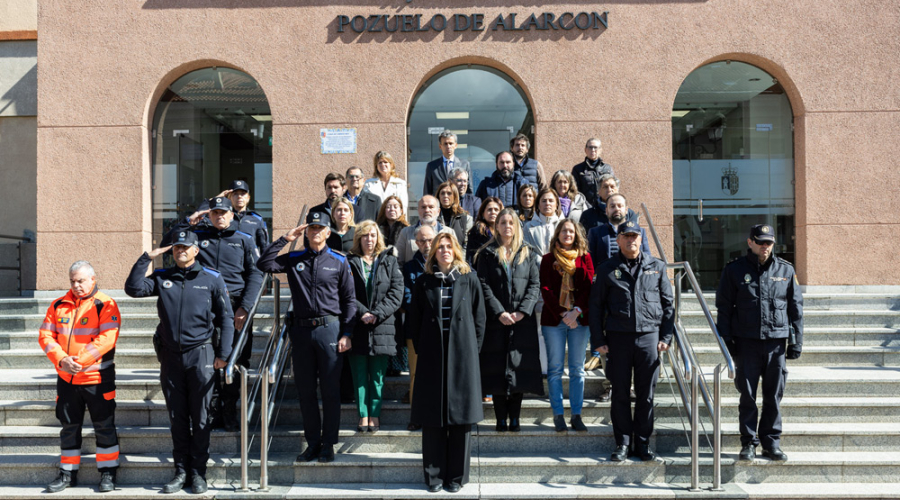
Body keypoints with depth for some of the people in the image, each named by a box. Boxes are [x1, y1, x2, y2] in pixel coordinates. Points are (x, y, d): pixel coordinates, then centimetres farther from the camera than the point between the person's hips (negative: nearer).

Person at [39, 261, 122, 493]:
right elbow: (45, 335, 2)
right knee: (69, 426, 14)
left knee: (104, 425, 3)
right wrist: (61, 360, -14)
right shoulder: (58, 305, 7)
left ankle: (108, 472, 14)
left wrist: (80, 360, -23)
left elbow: (107, 338, -18)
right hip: (66, 378, 5)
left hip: (97, 378, -5)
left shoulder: (105, 305, -9)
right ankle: (68, 473, 26)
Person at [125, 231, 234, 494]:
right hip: (170, 356, 3)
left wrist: (223, 354, -4)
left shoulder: (212, 279, 1)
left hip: (200, 355, -3)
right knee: (177, 418, 9)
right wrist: (146, 258, -7)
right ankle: (181, 471, 18)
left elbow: (226, 318, 1)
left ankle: (198, 472, 11)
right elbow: (133, 288, -4)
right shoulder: (162, 278, 9)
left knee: (200, 417, 3)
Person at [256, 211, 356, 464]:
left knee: (330, 390, 1)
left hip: (329, 329, -3)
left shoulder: (339, 262, 3)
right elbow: (263, 265, -3)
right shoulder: (294, 259, 9)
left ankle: (328, 443, 12)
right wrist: (284, 239, -5)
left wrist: (347, 333, -4)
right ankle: (312, 442, 19)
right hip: (301, 329, 3)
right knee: (305, 390, 8)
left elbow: (349, 299, 4)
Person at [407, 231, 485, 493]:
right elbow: (414, 320, 9)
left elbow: (479, 317, 5)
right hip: (432, 356, 1)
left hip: (462, 354, -1)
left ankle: (457, 475, 13)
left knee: (461, 415, 3)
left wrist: (473, 349, 0)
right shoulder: (424, 282, 6)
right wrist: (420, 349, 3)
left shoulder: (469, 279, 4)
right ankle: (434, 474, 14)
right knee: (432, 417, 3)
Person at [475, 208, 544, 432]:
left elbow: (535, 284, 4)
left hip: (522, 321, 1)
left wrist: (522, 311, -9)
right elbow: (484, 286, -1)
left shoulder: (528, 254, 11)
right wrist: (499, 312, -12)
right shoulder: (487, 254, 7)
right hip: (495, 321, -1)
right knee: (497, 369, 0)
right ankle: (501, 419, 7)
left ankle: (515, 418, 8)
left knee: (519, 368, 0)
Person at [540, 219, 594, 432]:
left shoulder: (584, 258, 9)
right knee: (555, 368, 1)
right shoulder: (548, 259, 7)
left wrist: (576, 311, -13)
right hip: (553, 319, -1)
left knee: (577, 369, 3)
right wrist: (562, 313, -11)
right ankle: (558, 415, 7)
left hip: (579, 319, 1)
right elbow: (545, 289, -1)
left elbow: (588, 287, 1)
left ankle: (576, 415, 9)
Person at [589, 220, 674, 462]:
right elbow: (596, 306, 7)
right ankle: (622, 443, 16)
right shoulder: (607, 270, 5)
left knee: (646, 394, 6)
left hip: (649, 336, 1)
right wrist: (597, 340, 1)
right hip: (618, 338, -1)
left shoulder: (657, 267, 9)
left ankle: (642, 444, 18)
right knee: (620, 393, 5)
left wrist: (666, 337, 4)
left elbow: (668, 304, 11)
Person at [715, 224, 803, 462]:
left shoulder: (786, 270, 8)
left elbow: (796, 308, 12)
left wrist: (796, 341, 7)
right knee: (748, 396, 3)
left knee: (774, 396, 7)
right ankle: (749, 443, 13)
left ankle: (772, 442, 19)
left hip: (776, 342, 2)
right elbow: (723, 308, 4)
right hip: (746, 342, -2)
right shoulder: (734, 270, 2)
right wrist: (726, 341, -2)